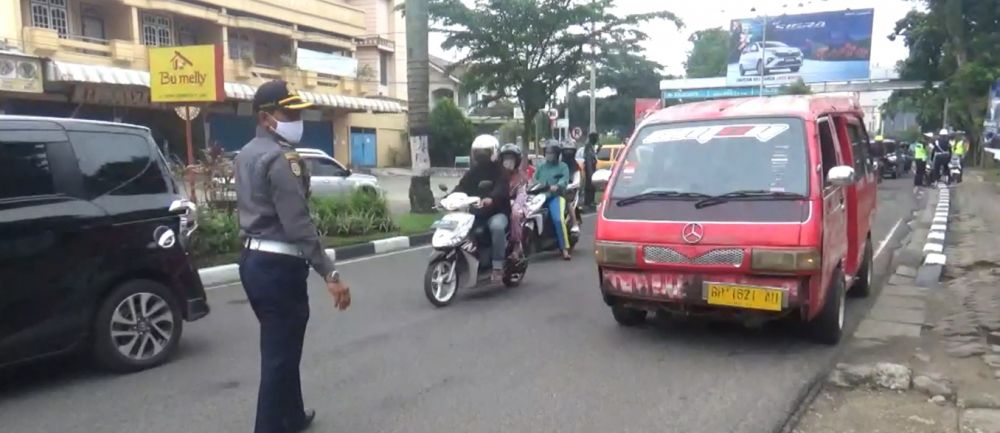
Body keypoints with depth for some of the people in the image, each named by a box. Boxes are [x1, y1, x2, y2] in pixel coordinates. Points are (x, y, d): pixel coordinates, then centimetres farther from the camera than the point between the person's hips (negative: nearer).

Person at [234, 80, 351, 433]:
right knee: (281, 353, -2)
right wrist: (330, 274, -25)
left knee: (279, 347, 22)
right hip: (279, 265, -10)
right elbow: (298, 224, -24)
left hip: (253, 259, 10)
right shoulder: (282, 158, -17)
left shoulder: (246, 155, 13)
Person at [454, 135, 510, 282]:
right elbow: (462, 187, 5)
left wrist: (491, 198, -43)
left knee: (497, 226, -38)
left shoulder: (499, 171, -1)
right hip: (475, 212, 6)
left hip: (497, 212, -5)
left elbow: (502, 188, -21)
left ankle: (498, 266, -28)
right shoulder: (472, 172, 16)